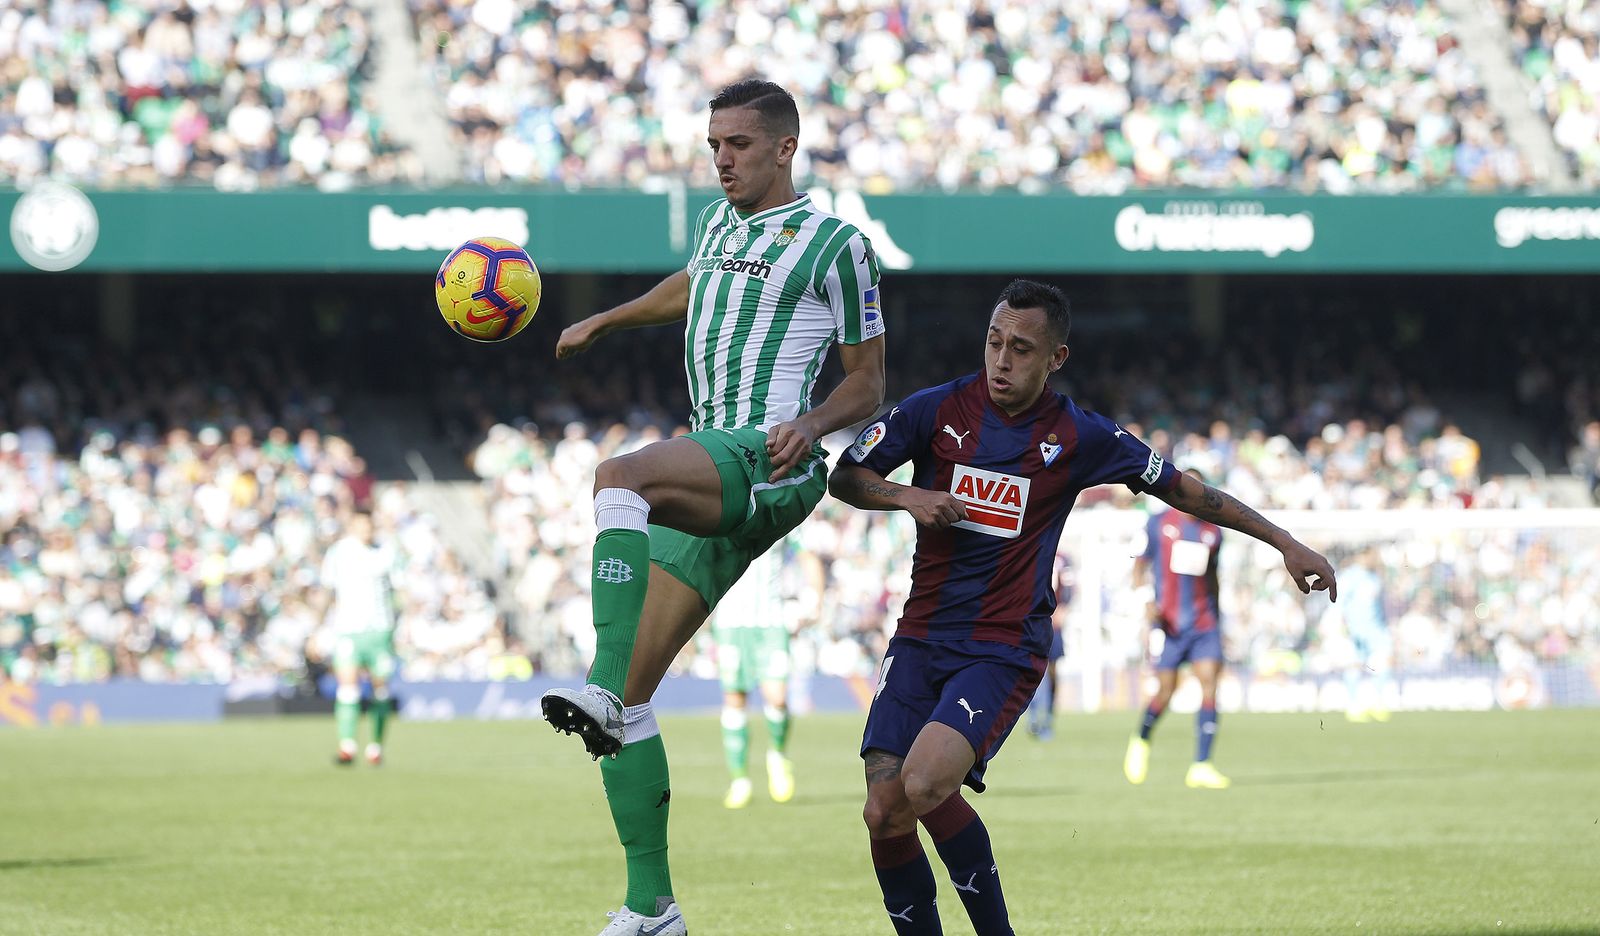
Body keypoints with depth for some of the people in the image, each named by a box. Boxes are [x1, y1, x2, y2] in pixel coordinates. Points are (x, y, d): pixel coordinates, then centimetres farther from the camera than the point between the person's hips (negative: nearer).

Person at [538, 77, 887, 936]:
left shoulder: (836, 245, 1)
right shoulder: (718, 221, 21)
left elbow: (866, 383, 3)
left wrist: (811, 425, -14)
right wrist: (602, 322, 48)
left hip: (766, 462, -8)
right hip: (706, 481, 8)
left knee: (617, 477, -38)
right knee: (625, 705, 1)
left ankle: (602, 689, -49)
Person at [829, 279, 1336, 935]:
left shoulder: (1080, 437, -1)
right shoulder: (937, 410, 2)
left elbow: (1183, 490, 9)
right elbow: (844, 478, 9)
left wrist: (1286, 545, 11)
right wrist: (908, 497, -11)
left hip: (1005, 652, -3)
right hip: (921, 639, 3)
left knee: (926, 785, -26)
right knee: (883, 814, -11)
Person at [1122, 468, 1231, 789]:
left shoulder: (1213, 532, 10)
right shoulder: (1158, 524, 1)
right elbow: (1139, 565, 4)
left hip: (1204, 622, 3)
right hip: (1169, 623, -3)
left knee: (1209, 684, -13)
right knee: (1165, 692, -1)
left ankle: (1201, 767, -13)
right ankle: (1141, 741, 31)